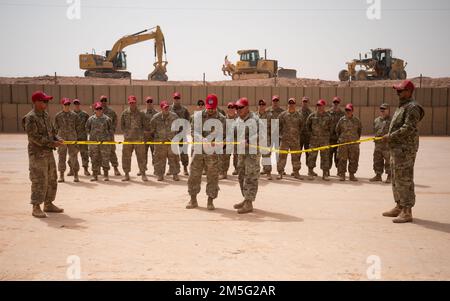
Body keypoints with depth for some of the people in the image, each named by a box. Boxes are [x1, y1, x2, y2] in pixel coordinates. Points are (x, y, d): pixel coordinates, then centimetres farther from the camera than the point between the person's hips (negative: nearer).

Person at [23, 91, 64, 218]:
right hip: (37, 154, -9)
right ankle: (36, 208, 3)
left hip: (49, 152, 9)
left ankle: (48, 204, 26)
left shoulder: (45, 115, 13)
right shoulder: (30, 118, -13)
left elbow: (52, 131, 20)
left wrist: (58, 139, 0)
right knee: (39, 181, -6)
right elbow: (34, 137, -20)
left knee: (51, 180, 14)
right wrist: (52, 143, -20)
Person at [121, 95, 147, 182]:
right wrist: (126, 132, 1)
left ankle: (143, 174, 7)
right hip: (128, 138, 2)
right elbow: (122, 125, 12)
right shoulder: (124, 113, 6)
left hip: (139, 138, -1)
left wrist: (140, 133, -1)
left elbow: (144, 125, 8)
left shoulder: (141, 113, 2)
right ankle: (126, 174, 15)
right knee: (126, 157, 5)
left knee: (141, 156, -1)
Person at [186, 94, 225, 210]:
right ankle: (193, 200, 21)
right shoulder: (198, 115, 4)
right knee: (194, 175, 6)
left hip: (213, 153, -1)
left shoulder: (221, 119, 1)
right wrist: (202, 139, -22)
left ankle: (210, 201, 16)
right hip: (198, 151, 1)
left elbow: (220, 135, -5)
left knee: (212, 177, 2)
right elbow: (194, 131, -4)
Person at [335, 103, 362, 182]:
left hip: (354, 143, 1)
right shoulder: (341, 120, 3)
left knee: (354, 160, 3)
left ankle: (352, 175, 14)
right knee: (342, 159, -2)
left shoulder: (356, 120, 6)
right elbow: (337, 130, 14)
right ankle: (342, 175, 7)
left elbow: (360, 130, 20)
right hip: (343, 143, -1)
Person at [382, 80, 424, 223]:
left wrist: (391, 136, -17)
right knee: (396, 179, 16)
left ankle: (407, 212, -3)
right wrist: (390, 137, 11)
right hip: (397, 148, 11)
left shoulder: (412, 107, -13)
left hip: (405, 149, -11)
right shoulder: (402, 106, 19)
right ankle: (399, 207, 27)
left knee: (404, 179, -8)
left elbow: (409, 128, -22)